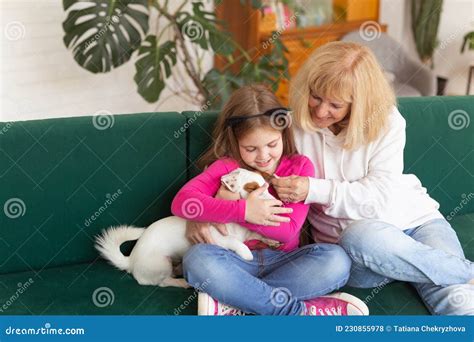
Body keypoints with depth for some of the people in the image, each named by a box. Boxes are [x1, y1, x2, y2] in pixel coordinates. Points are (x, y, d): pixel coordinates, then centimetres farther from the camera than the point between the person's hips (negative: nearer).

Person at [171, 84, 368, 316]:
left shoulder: (299, 166, 3)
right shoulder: (227, 167, 3)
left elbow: (288, 230, -8)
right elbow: (181, 201, -12)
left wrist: (224, 209, -13)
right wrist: (242, 210, -22)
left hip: (283, 261, 1)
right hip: (237, 262, 0)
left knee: (336, 259, -27)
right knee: (198, 258, -33)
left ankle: (234, 305, -28)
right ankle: (302, 310, -30)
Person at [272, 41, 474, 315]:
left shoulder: (387, 120, -6)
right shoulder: (296, 126, -1)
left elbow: (380, 194, -14)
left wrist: (315, 190, -25)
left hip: (415, 220, -1)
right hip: (349, 241, 2)